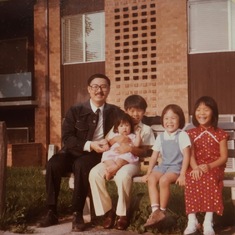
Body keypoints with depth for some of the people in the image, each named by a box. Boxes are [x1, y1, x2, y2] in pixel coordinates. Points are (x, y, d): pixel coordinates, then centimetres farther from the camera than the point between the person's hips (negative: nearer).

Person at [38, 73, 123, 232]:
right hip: (75, 152, 2)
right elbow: (67, 138, -2)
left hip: (98, 155, -2)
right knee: (53, 164, -29)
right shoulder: (75, 111, 5)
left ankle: (77, 214, -29)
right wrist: (89, 145, -17)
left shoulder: (116, 113, 8)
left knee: (81, 165, -36)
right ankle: (52, 213, -18)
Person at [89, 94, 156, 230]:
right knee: (94, 173, -27)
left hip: (131, 161, -3)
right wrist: (116, 139, -7)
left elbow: (143, 152, 2)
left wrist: (130, 148, -18)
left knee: (123, 175, -39)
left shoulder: (146, 130, 15)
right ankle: (107, 210, -13)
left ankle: (122, 213, -18)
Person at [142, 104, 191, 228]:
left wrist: (182, 174, -18)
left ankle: (162, 211, -15)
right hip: (164, 165, 5)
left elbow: (186, 156, -11)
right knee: (151, 179, -23)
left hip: (177, 166, -5)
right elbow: (154, 156, 12)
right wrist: (148, 173, 6)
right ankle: (155, 211, -27)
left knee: (163, 180, -31)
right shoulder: (160, 136, 10)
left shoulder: (182, 135, -6)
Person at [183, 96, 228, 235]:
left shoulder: (220, 134, 6)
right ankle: (192, 220, -34)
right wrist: (195, 168, -22)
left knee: (210, 180, -37)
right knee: (191, 179, -33)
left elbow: (224, 156, 0)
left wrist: (209, 166, -19)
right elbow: (190, 154, 0)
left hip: (214, 168, -2)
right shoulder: (192, 133, 11)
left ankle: (208, 221, -37)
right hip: (196, 168, 2)